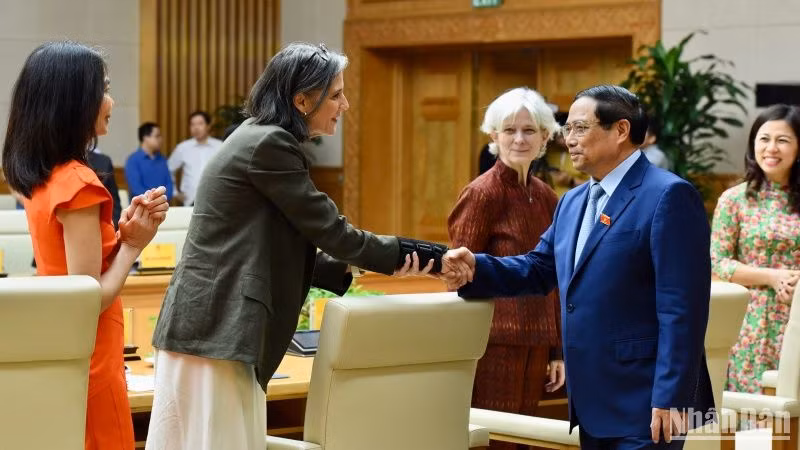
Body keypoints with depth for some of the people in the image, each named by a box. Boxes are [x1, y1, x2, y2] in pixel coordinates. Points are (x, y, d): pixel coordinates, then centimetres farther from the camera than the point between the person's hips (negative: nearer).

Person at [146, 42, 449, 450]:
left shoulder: (260, 140, 17)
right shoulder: (269, 145, -14)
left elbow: (282, 253, 17)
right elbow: (329, 231, -13)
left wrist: (351, 266, 7)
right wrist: (425, 257, -5)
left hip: (218, 325, 10)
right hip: (214, 329, -10)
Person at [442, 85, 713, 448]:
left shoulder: (668, 196, -12)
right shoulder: (573, 202, 16)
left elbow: (681, 307, -17)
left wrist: (670, 398, -21)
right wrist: (476, 268, -1)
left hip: (643, 404, -8)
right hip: (592, 404, 9)